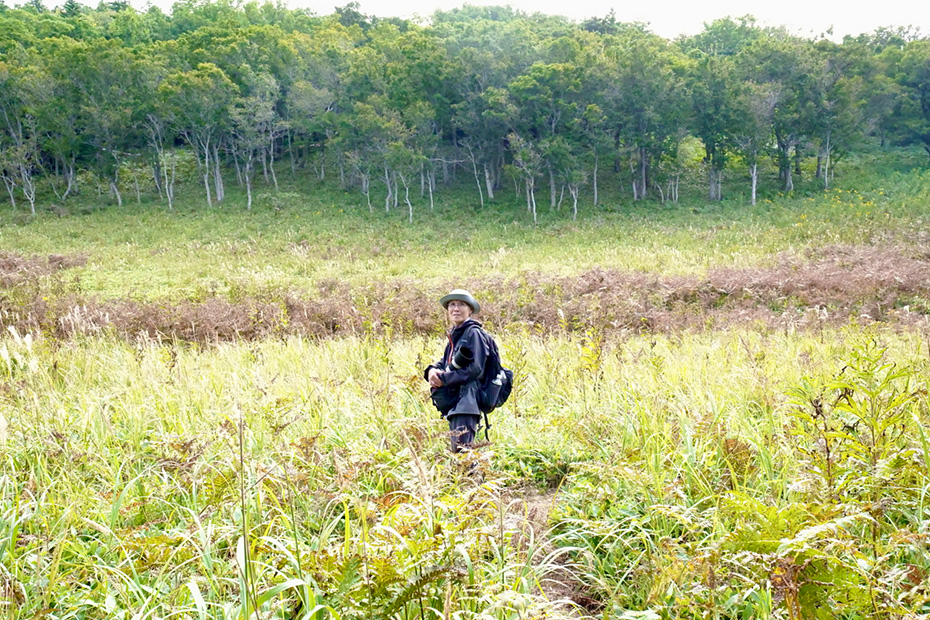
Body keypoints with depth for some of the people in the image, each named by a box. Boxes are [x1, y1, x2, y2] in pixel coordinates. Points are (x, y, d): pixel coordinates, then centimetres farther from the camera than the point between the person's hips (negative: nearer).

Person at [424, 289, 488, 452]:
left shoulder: (473, 333, -8)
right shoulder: (454, 335, 17)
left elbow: (476, 369, -16)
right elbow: (444, 362, 17)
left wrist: (443, 379, -15)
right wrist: (432, 370, -7)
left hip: (466, 400, -10)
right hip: (453, 400, 10)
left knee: (462, 451, -17)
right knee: (456, 451, 14)